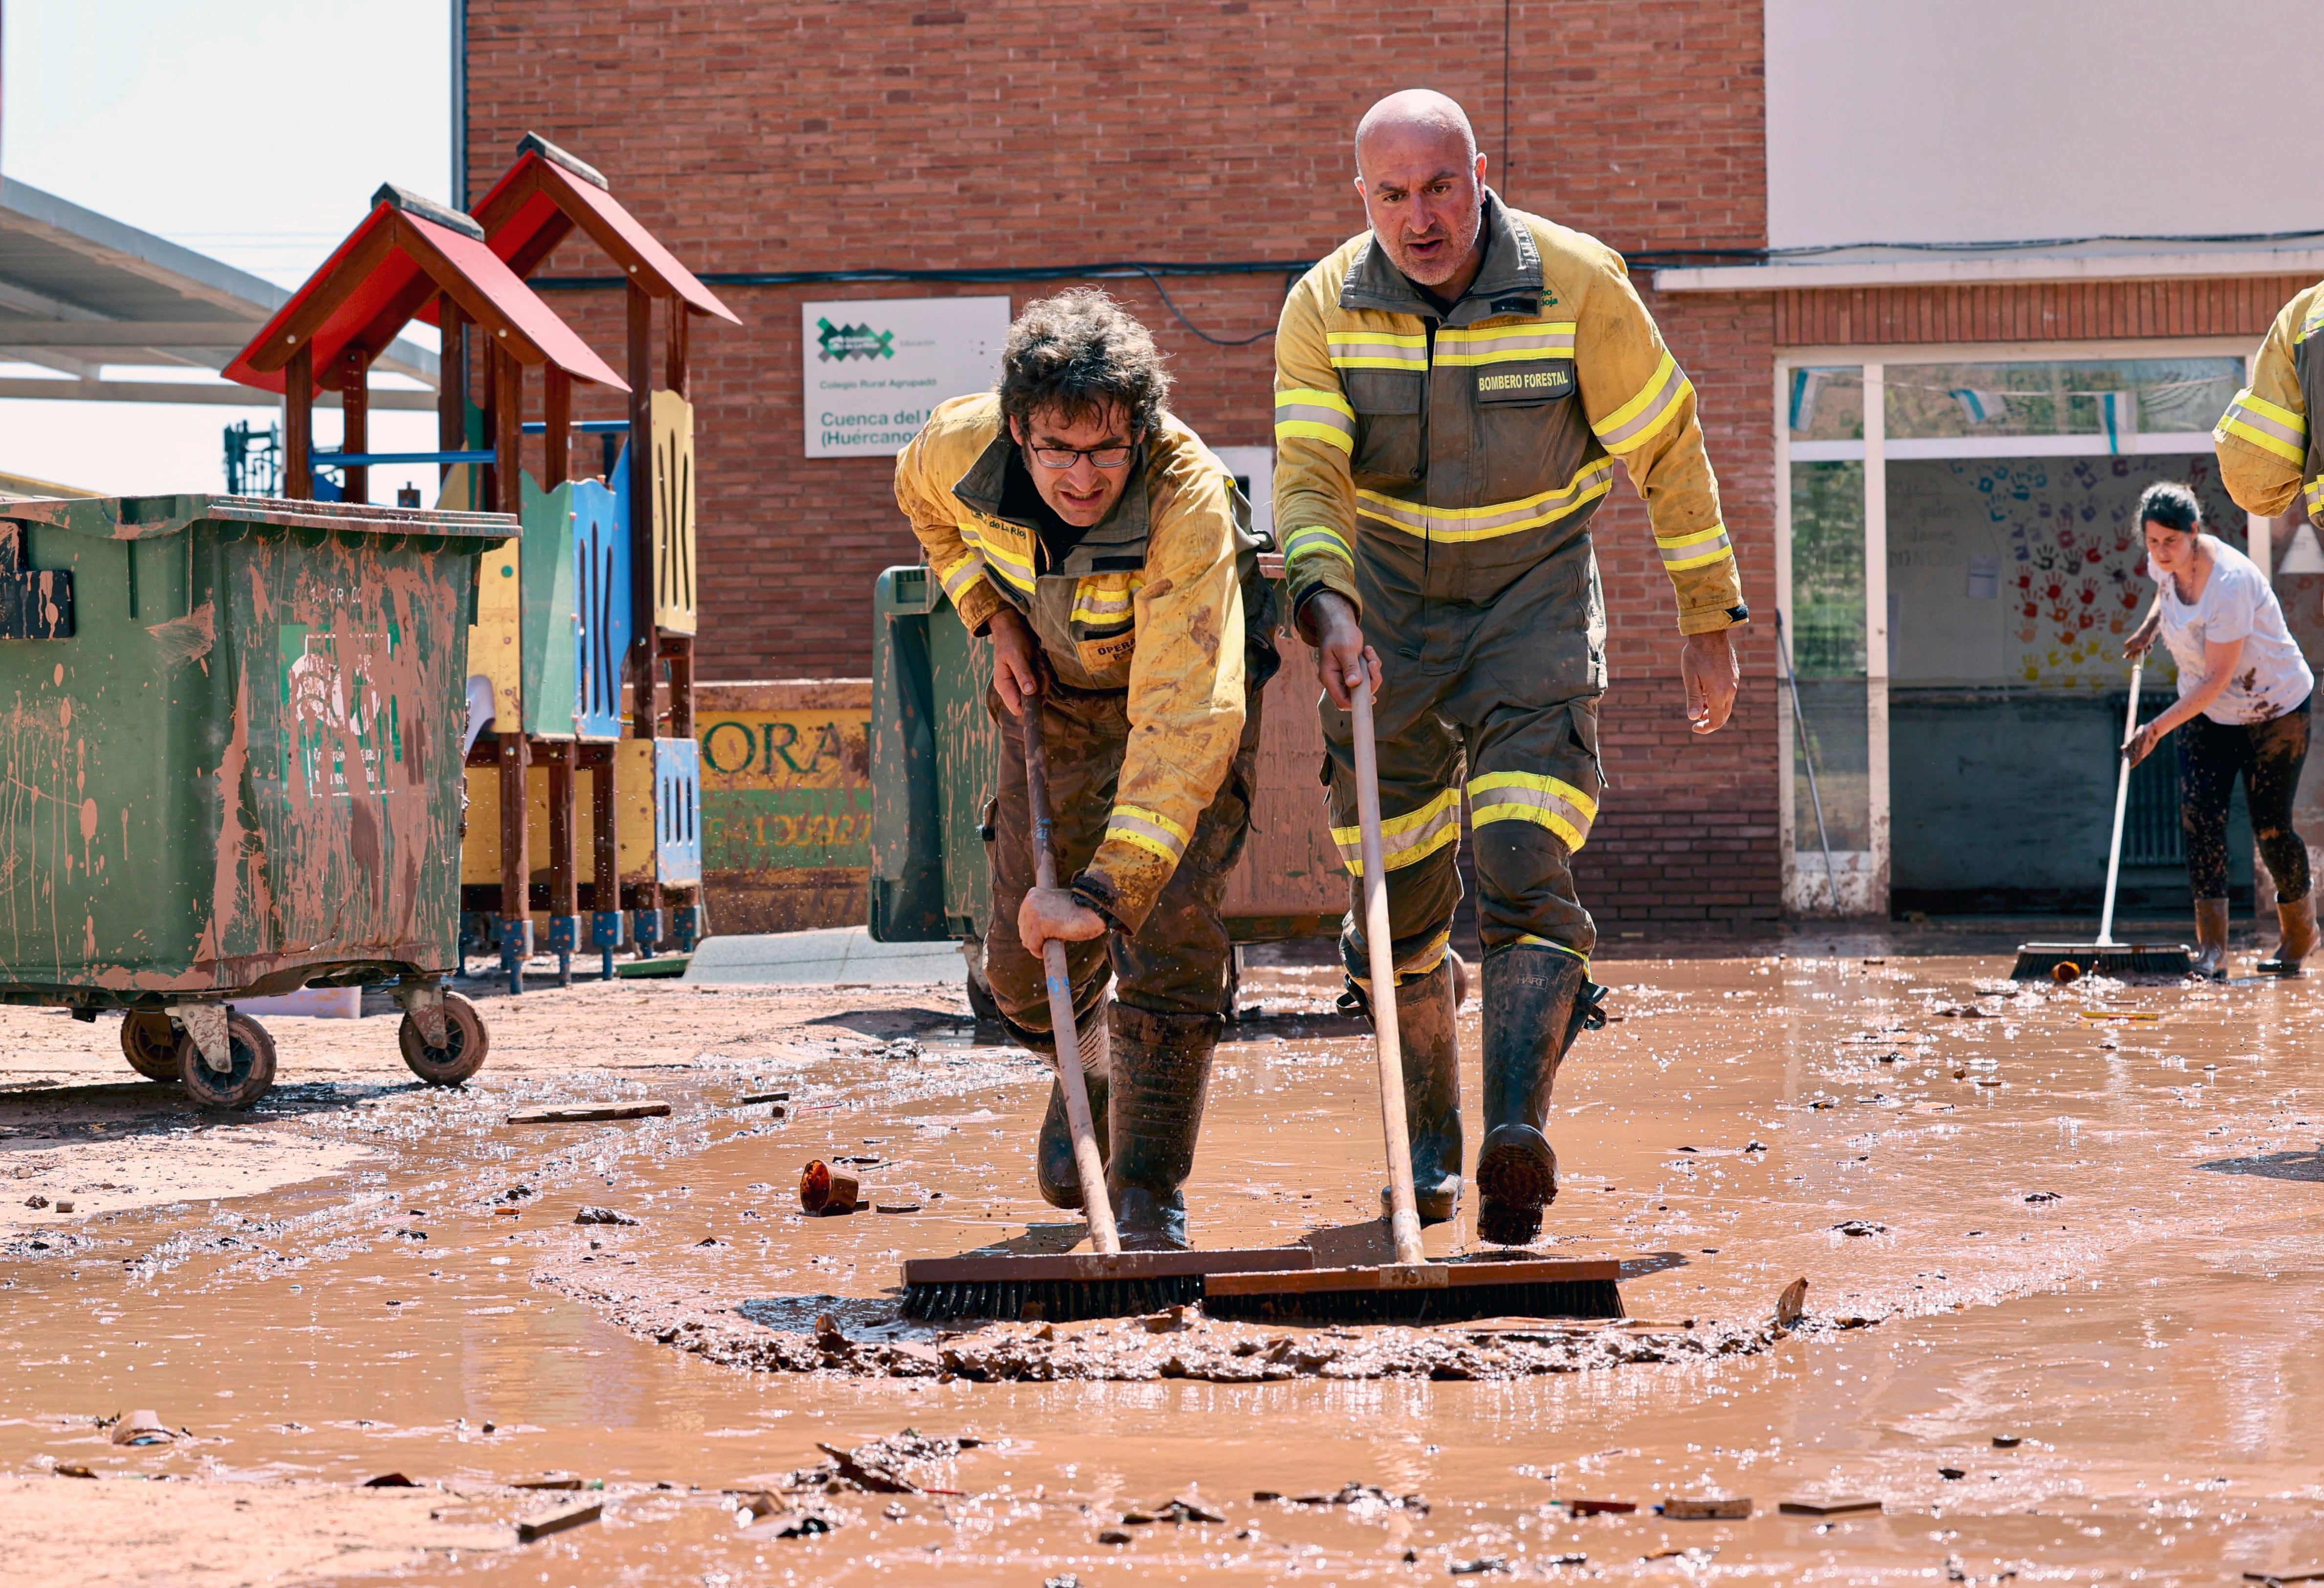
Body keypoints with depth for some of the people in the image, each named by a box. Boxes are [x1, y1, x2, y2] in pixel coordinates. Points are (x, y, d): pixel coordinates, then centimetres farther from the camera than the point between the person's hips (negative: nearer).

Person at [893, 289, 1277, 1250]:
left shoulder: (1189, 501, -41)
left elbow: (1186, 719, -48)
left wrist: (1106, 891, -54)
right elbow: (924, 501, 2)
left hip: (1185, 676, -4)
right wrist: (993, 620, -11)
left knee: (1171, 928, -19)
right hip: (1051, 680, 4)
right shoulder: (963, 444, -28)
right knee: (1027, 965, 5)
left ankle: (1148, 1199, -8)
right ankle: (1089, 1063, 40)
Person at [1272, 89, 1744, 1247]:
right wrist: (1328, 607, -37)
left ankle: (1517, 1135, -35)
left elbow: (1666, 447, -4)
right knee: (1398, 900, 6)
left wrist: (1707, 621, 0)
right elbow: (1309, 478, -18)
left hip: (1535, 600, -2)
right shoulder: (1326, 307, -10)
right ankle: (1428, 1150, 26)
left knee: (1526, 870, -21)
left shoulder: (1576, 285, -14)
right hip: (1388, 605, 2)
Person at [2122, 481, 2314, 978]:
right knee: (2200, 815, -12)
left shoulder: (2229, 583, -33)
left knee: (2270, 826, -2)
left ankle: (2300, 932, 25)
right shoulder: (2163, 563, -10)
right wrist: (2149, 628, 5)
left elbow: (2216, 681, -31)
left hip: (2273, 709, -6)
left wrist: (2158, 729, -32)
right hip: (2206, 713, 6)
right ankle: (2212, 946, -16)